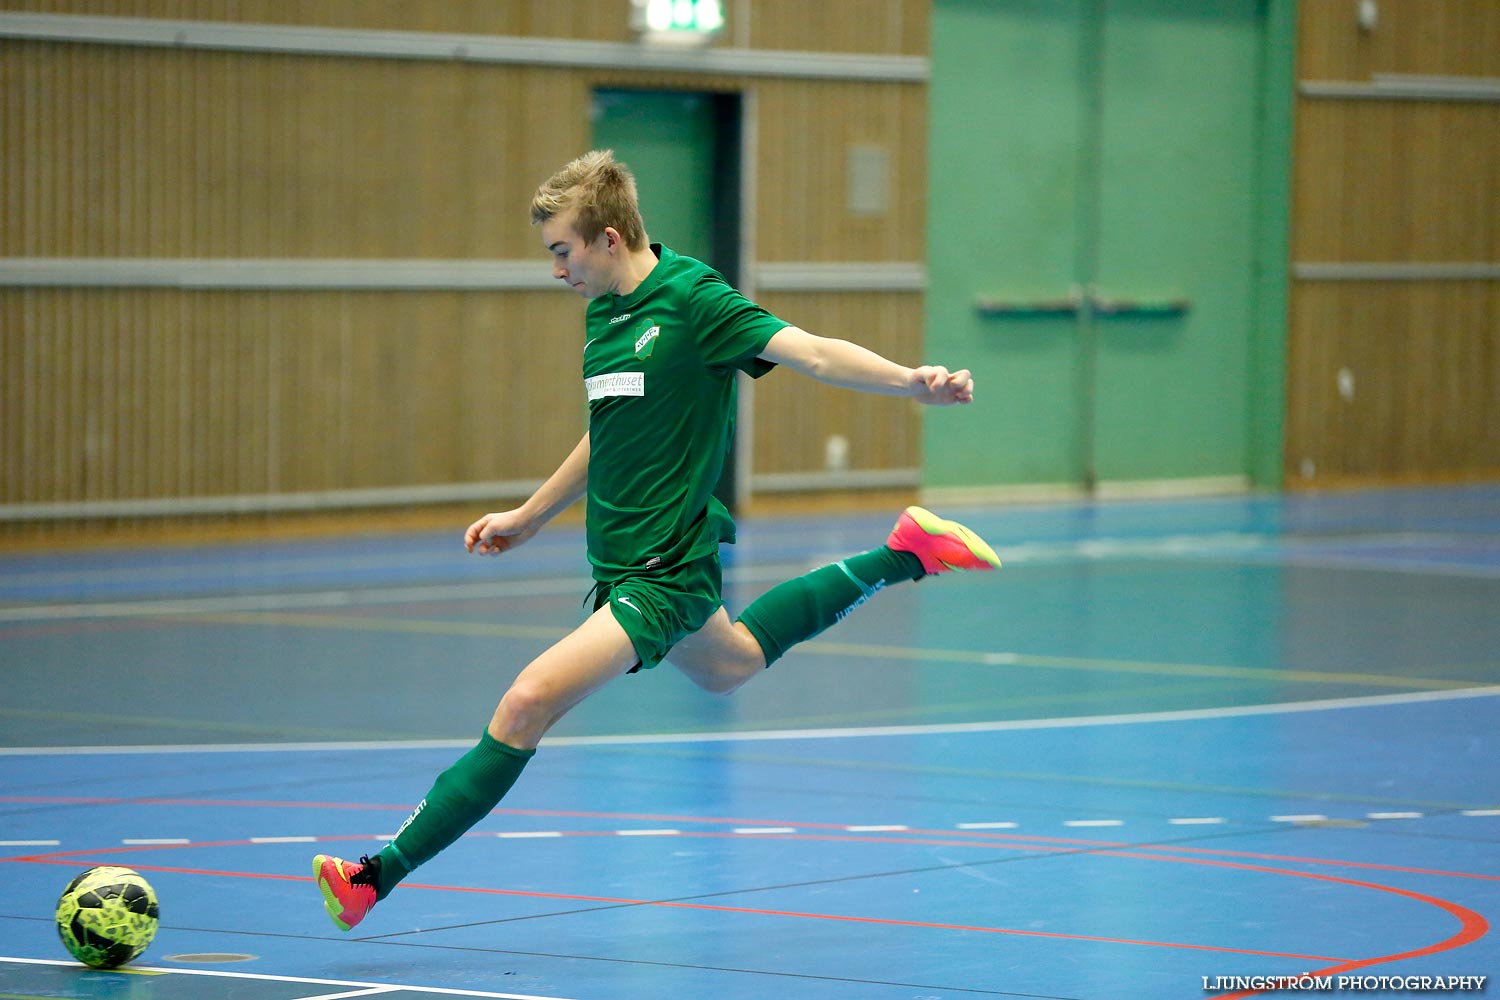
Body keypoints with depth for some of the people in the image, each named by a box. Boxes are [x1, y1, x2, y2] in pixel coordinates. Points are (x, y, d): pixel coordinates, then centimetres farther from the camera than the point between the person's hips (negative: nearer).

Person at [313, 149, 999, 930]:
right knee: (732, 664, 33)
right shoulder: (604, 310, 9)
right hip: (625, 563, 10)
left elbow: (812, 353, -24)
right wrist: (529, 517, 32)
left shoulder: (692, 299, -16)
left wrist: (912, 382, -40)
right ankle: (902, 554, 42)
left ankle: (380, 874, -17)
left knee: (527, 704, -19)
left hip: (661, 573, -10)